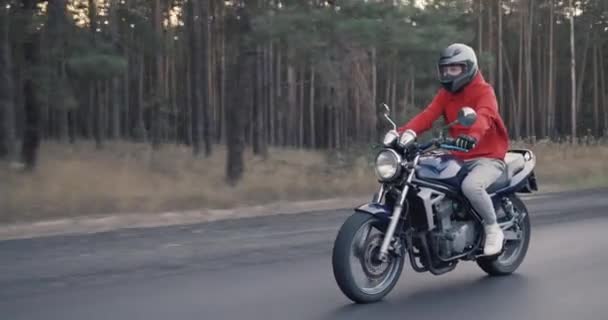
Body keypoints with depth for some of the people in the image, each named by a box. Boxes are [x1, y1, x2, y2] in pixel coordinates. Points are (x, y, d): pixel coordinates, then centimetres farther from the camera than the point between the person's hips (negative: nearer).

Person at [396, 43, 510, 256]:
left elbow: (484, 116, -30)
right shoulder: (445, 94, 10)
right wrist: (408, 132, -28)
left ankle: (493, 228, -10)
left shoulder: (484, 91, -8)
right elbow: (428, 115, -7)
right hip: (458, 158, 7)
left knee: (471, 186, -36)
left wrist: (472, 135, -52)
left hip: (487, 158, -6)